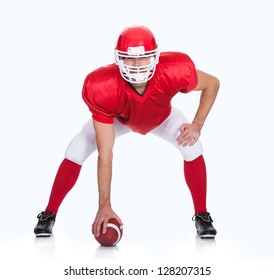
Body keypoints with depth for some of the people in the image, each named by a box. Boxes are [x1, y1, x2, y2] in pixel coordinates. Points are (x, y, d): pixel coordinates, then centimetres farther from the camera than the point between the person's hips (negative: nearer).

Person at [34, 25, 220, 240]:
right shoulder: (102, 88, -44)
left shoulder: (175, 71, -44)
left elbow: (212, 83, -20)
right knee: (75, 153, -15)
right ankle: (48, 215, 4)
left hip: (162, 117, 1)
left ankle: (202, 217, -1)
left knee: (192, 148, -21)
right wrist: (104, 205, -40)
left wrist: (197, 125, -35)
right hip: (117, 119, -1)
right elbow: (105, 154, -39)